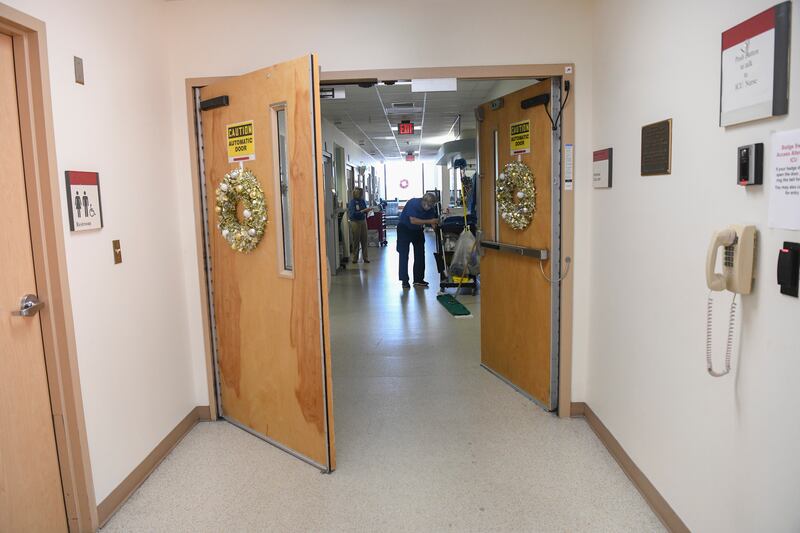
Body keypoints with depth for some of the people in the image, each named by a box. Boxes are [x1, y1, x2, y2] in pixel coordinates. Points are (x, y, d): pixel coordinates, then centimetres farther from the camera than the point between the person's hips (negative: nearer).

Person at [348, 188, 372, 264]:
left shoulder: (362, 201, 5)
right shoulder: (352, 202, -11)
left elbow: (365, 212, 11)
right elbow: (353, 214, -19)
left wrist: (368, 210, -11)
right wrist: (363, 211, -22)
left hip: (363, 221, 5)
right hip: (355, 222, -5)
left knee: (364, 240, 4)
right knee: (356, 240, 2)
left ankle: (365, 257, 10)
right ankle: (355, 258, 11)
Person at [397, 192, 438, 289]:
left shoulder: (431, 208, -12)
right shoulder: (413, 203, -28)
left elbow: (432, 221, -11)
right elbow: (413, 220, -36)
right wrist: (429, 221, -39)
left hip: (418, 230, 6)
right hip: (404, 229, -5)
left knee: (420, 255, 4)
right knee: (404, 255, -7)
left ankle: (418, 279, 13)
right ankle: (404, 281, -3)